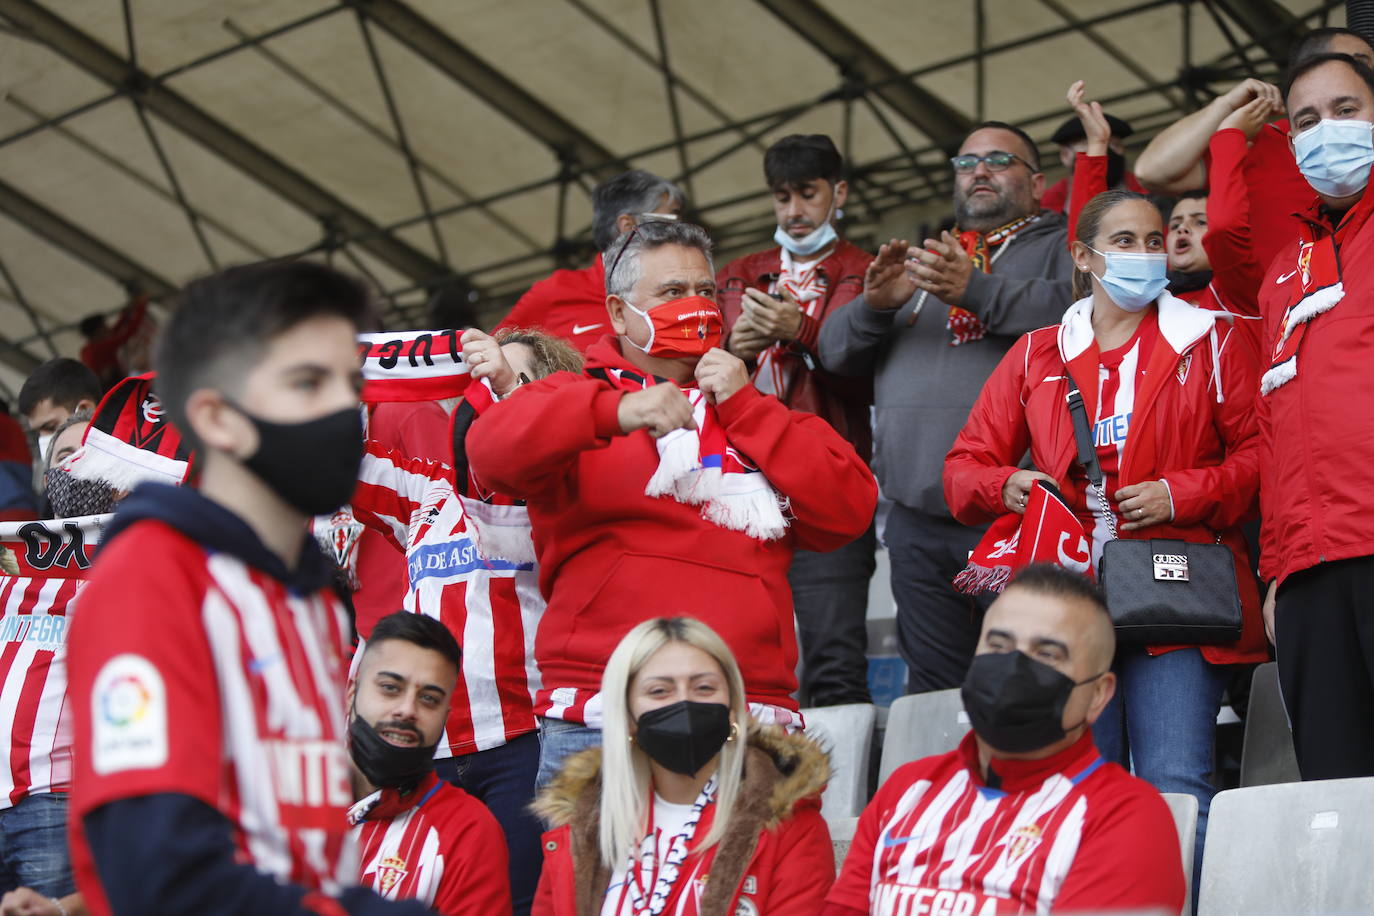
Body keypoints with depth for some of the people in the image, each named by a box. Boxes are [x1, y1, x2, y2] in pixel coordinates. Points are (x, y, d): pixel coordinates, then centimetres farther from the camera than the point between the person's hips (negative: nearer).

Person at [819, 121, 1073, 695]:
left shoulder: (1060, 246, 9)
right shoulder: (918, 261, 25)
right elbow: (835, 350, 18)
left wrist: (976, 291, -23)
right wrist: (874, 304, -4)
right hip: (919, 519, 5)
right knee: (933, 692, 8)